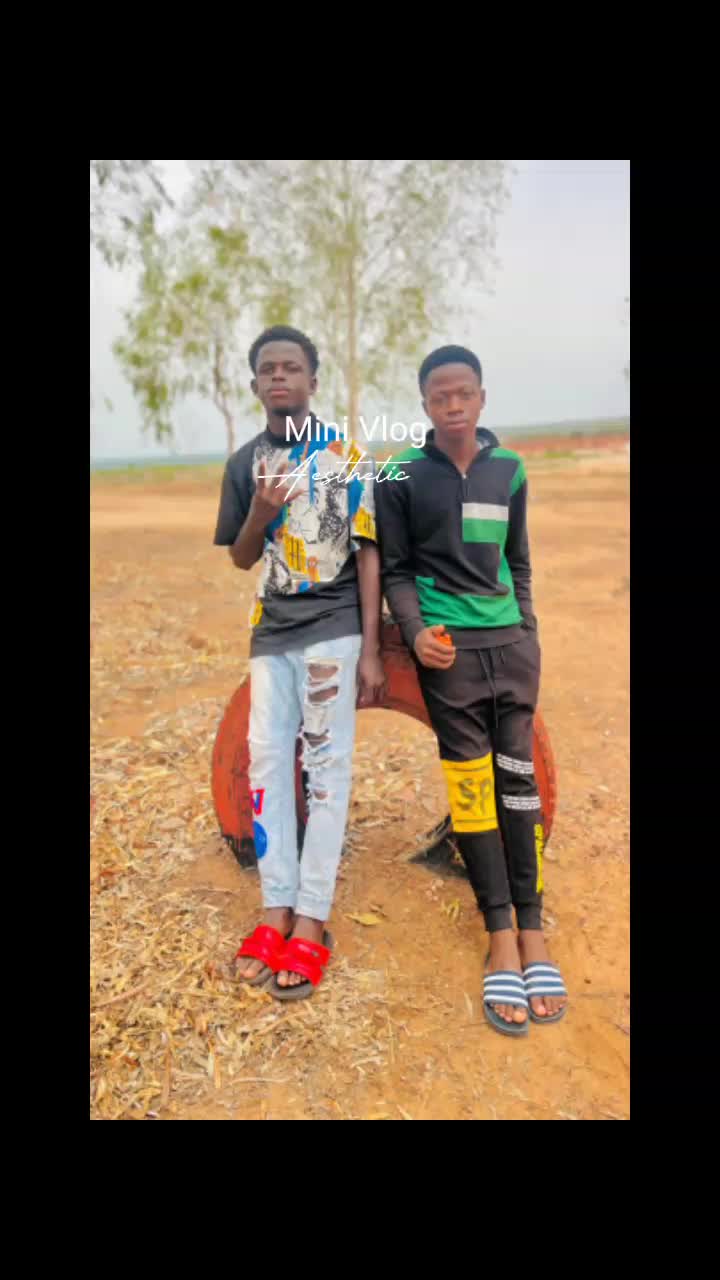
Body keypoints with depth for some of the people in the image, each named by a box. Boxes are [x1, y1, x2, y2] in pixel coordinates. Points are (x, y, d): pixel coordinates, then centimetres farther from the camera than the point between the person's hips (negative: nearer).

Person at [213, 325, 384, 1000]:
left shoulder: (344, 454, -2)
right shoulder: (245, 463, 9)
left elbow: (367, 553, -3)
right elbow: (241, 558, 12)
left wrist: (371, 649, -8)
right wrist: (262, 511, -10)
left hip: (334, 628, -4)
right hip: (271, 631, 5)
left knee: (326, 765, -3)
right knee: (266, 761, 5)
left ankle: (312, 919, 5)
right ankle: (276, 909, 16)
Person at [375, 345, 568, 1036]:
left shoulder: (508, 468, 10)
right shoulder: (402, 476, 2)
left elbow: (518, 563, 15)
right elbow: (396, 568, 2)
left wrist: (528, 636, 12)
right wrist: (416, 631, -13)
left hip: (512, 643, 3)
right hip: (449, 649, -2)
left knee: (519, 782, 3)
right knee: (471, 788, -1)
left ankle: (532, 930, 14)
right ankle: (501, 938, 9)